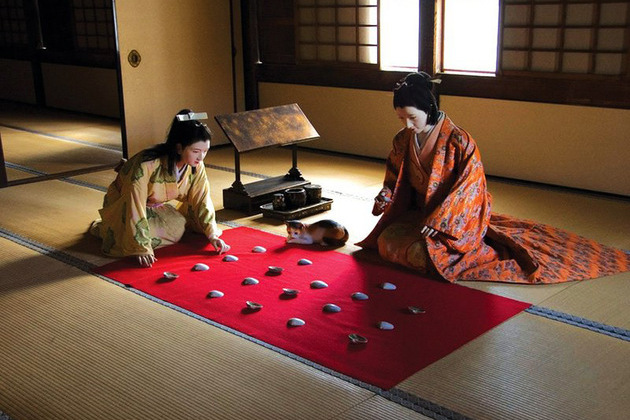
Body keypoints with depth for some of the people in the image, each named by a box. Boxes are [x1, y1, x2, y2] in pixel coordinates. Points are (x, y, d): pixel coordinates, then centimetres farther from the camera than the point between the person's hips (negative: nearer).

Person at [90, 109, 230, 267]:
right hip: (124, 205, -6)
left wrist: (213, 235, -19)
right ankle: (101, 226, 6)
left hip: (160, 206, 6)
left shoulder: (196, 166, -19)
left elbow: (201, 201, -10)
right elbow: (135, 207, -36)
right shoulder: (146, 165, -38)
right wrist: (142, 249, -35)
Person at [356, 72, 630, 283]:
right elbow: (394, 178, 12)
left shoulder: (458, 141, -19)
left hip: (457, 220, -6)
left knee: (423, 253, -29)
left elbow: (468, 188, -18)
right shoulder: (403, 141, 0)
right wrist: (385, 197, -11)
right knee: (387, 241, -14)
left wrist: (438, 221, -24)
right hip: (418, 214, 6)